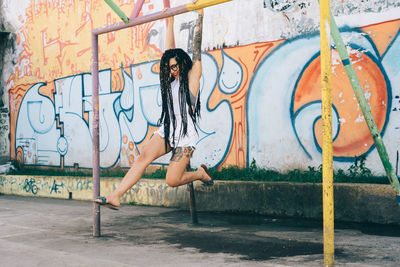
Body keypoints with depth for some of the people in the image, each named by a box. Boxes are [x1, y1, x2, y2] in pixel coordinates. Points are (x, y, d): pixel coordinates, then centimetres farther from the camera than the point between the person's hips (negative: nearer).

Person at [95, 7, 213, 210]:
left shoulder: (193, 76, -2)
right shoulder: (172, 80, 14)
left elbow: (197, 46, -3)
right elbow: (169, 51, 19)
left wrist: (200, 16, -3)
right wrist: (169, 23, 21)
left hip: (185, 136, -5)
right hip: (167, 131, 5)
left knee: (172, 180, -11)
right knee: (143, 157, -18)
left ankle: (201, 174, 19)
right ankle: (116, 196, -25)